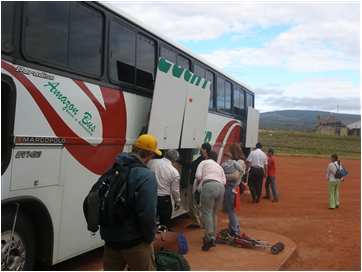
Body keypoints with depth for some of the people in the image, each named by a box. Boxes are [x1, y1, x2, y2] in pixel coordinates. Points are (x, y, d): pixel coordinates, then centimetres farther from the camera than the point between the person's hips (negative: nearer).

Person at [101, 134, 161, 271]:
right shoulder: (146, 176, -19)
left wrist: (106, 232, 18)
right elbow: (147, 214, -24)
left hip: (111, 239, 7)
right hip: (135, 241, -6)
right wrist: (149, 237, -6)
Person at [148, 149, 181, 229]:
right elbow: (175, 190, -4)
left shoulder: (152, 162, -6)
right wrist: (178, 202, 13)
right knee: (165, 224, 14)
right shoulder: (174, 172, -10)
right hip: (164, 199, -3)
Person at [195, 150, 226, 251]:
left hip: (209, 185, -5)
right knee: (214, 213, 15)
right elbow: (224, 181, 17)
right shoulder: (219, 166, 33)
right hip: (221, 187, 5)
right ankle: (213, 238, 16)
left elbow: (198, 176, 5)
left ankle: (210, 238, -16)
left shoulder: (203, 162, 21)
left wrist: (198, 184, 24)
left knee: (207, 212, -4)